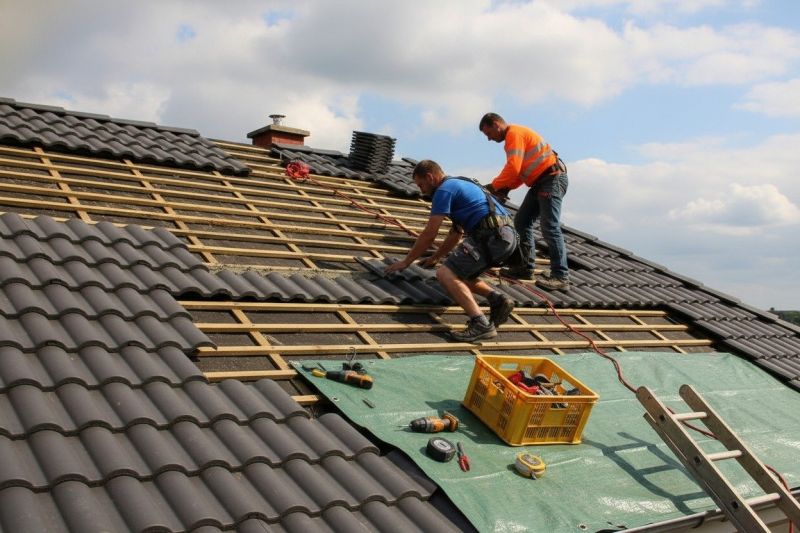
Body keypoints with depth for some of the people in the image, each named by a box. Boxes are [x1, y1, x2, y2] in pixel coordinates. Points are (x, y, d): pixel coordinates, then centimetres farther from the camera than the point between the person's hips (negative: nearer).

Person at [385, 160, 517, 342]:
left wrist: (406, 261, 9)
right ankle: (497, 299, 3)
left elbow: (429, 234, -2)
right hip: (506, 235, 10)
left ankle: (481, 324, -23)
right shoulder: (459, 185, 27)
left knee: (445, 274, -13)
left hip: (491, 236, -10)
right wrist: (435, 258, 39)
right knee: (459, 275, 22)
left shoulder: (444, 189, -3)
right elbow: (456, 232, 34)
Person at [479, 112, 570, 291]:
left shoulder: (514, 134, -11)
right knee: (522, 222, 11)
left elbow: (513, 168, -21)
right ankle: (524, 267, 15)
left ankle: (560, 277, -17)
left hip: (553, 178, -11)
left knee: (550, 227, -15)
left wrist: (494, 186, -9)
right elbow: (521, 170, 17)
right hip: (540, 182, 11)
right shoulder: (514, 135, 20)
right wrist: (506, 188, 3)